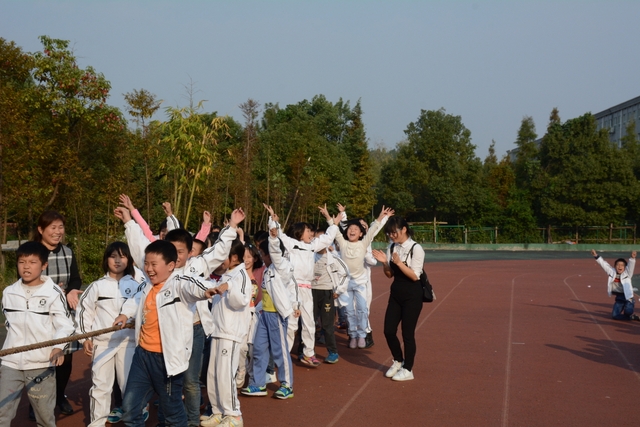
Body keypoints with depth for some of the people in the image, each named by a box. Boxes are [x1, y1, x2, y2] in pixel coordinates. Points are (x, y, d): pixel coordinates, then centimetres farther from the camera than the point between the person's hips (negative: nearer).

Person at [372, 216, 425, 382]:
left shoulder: (416, 249, -14)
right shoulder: (391, 248, 4)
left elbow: (415, 276, -17)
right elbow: (390, 274, 9)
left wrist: (398, 262, -26)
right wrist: (384, 262, -10)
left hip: (412, 295, -6)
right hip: (396, 293, 6)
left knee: (407, 333, 1)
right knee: (389, 331, 6)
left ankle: (407, 369, 18)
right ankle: (398, 361, 31)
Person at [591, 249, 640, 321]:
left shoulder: (627, 273, -7)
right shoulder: (612, 272, 1)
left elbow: (631, 265, -23)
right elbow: (604, 264, 1)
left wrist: (632, 258, -42)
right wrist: (596, 256, -4)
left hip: (628, 297, -4)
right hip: (618, 298, 4)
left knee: (628, 311, -27)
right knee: (615, 315, -3)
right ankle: (632, 317, 20)